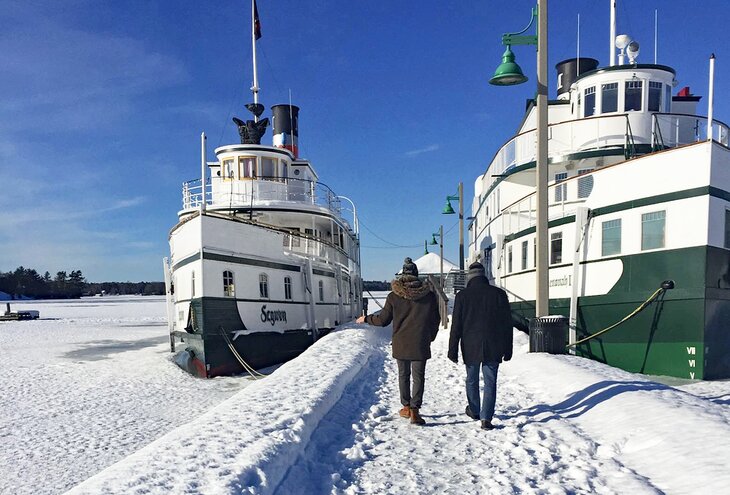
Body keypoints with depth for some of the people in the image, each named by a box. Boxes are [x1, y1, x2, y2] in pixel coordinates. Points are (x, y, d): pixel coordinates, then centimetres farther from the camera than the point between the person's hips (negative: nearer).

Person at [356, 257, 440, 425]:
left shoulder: (393, 297, -7)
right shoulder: (429, 295, -5)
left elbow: (383, 320, 0)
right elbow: (435, 320, 4)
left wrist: (366, 319, 18)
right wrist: (430, 338, 21)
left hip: (400, 343, 1)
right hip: (421, 344, -1)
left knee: (403, 374, 16)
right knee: (418, 376, 4)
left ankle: (406, 407, 23)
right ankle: (414, 410, -3)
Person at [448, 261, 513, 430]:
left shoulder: (462, 296, -6)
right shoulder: (499, 294, -2)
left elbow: (456, 326, -5)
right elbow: (507, 324, 2)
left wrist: (453, 350, 2)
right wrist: (507, 349, 10)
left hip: (470, 347, 0)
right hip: (493, 347, 0)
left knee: (472, 380, 17)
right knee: (490, 382, 5)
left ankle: (474, 411, 33)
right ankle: (486, 418, -2)